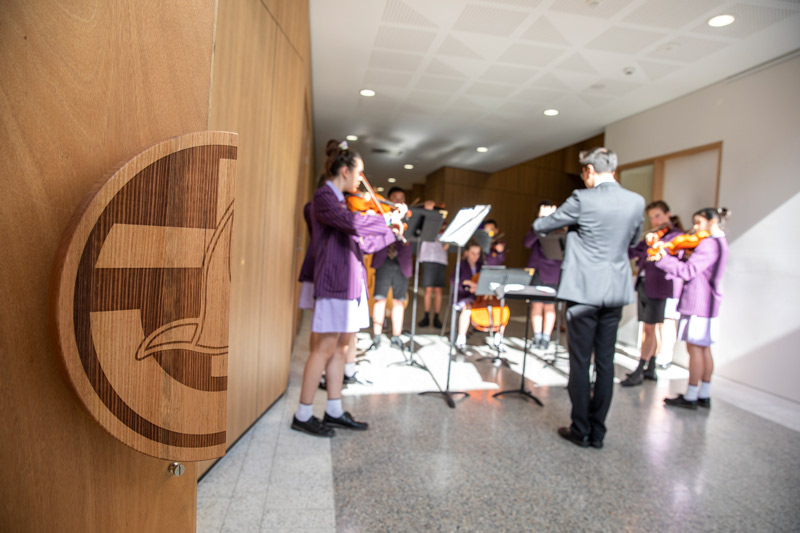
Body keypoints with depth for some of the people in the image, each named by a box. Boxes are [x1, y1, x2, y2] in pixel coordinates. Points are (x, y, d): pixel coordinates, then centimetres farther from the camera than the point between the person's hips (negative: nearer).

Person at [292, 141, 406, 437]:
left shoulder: (342, 201, 18)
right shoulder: (324, 197, -9)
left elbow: (363, 243, 19)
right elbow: (353, 224, -28)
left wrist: (393, 231, 14)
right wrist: (389, 219, -16)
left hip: (350, 281, 9)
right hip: (334, 281, -9)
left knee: (341, 347, 11)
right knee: (325, 347, -4)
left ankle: (334, 411, 21)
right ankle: (303, 415, 10)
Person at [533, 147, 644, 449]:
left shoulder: (582, 199, -11)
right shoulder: (637, 202, 5)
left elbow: (540, 226, -2)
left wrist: (545, 215, 20)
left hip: (584, 291, -5)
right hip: (616, 292, 5)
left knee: (580, 362, 5)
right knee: (605, 363, 11)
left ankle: (581, 431, 15)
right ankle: (598, 432, 21)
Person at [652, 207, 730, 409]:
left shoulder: (708, 244, -16)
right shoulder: (720, 243, 16)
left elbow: (688, 271, -22)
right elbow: (694, 268, 14)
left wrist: (663, 258, -21)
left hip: (698, 304, -10)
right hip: (707, 303, 10)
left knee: (695, 348, -4)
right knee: (704, 349, 13)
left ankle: (690, 397, 4)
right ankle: (704, 395, 22)